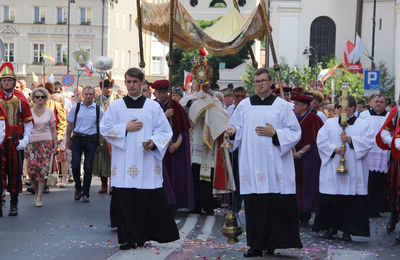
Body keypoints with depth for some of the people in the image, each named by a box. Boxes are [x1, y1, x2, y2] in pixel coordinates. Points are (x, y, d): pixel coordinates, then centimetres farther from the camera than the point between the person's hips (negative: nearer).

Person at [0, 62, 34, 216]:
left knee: (15, 172, 5)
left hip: (15, 142, 0)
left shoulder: (20, 99, 3)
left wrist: (25, 140, -6)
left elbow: (28, 122, 5)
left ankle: (14, 204, 14)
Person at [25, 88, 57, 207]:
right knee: (32, 168, -9)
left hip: (46, 142, 0)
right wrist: (25, 147, 3)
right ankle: (36, 192, 16)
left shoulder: (49, 112, 6)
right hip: (32, 142, 1)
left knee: (43, 169, -9)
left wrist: (55, 144, 3)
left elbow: (53, 130, 9)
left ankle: (39, 197, -3)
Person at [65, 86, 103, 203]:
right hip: (77, 138, 0)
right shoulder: (76, 107, 4)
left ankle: (85, 194, 10)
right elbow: (70, 124, 8)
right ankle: (78, 188, 23)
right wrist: (68, 139, 4)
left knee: (88, 168, 0)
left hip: (91, 140, 0)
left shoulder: (98, 109, 3)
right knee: (75, 166, -2)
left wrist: (100, 143, 6)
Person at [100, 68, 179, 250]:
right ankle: (130, 238, 8)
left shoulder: (153, 106, 7)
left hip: (147, 161, -1)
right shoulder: (115, 106, 10)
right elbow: (104, 129, 7)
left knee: (151, 199, -5)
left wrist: (154, 141, -14)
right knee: (126, 201, -1)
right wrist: (125, 127, -6)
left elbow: (165, 132, 6)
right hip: (124, 163, 1)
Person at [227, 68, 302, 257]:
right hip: (251, 164, 2)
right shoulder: (244, 106, 13)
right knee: (254, 205, -1)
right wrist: (233, 132, -7)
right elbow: (237, 130, 16)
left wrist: (274, 133, -11)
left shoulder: (282, 106, 5)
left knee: (276, 205, -5)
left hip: (275, 163, -2)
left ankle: (273, 243, 6)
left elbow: (295, 133, 3)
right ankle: (256, 245, 6)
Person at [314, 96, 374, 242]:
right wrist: (334, 149, -11)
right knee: (330, 199, -1)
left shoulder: (363, 124, 8)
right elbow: (321, 140, 3)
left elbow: (368, 141, -4)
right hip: (332, 168, 2)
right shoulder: (330, 123, 13)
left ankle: (347, 230, 4)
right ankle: (331, 227, 12)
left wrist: (351, 139, -16)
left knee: (351, 200, -4)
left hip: (353, 169, -2)